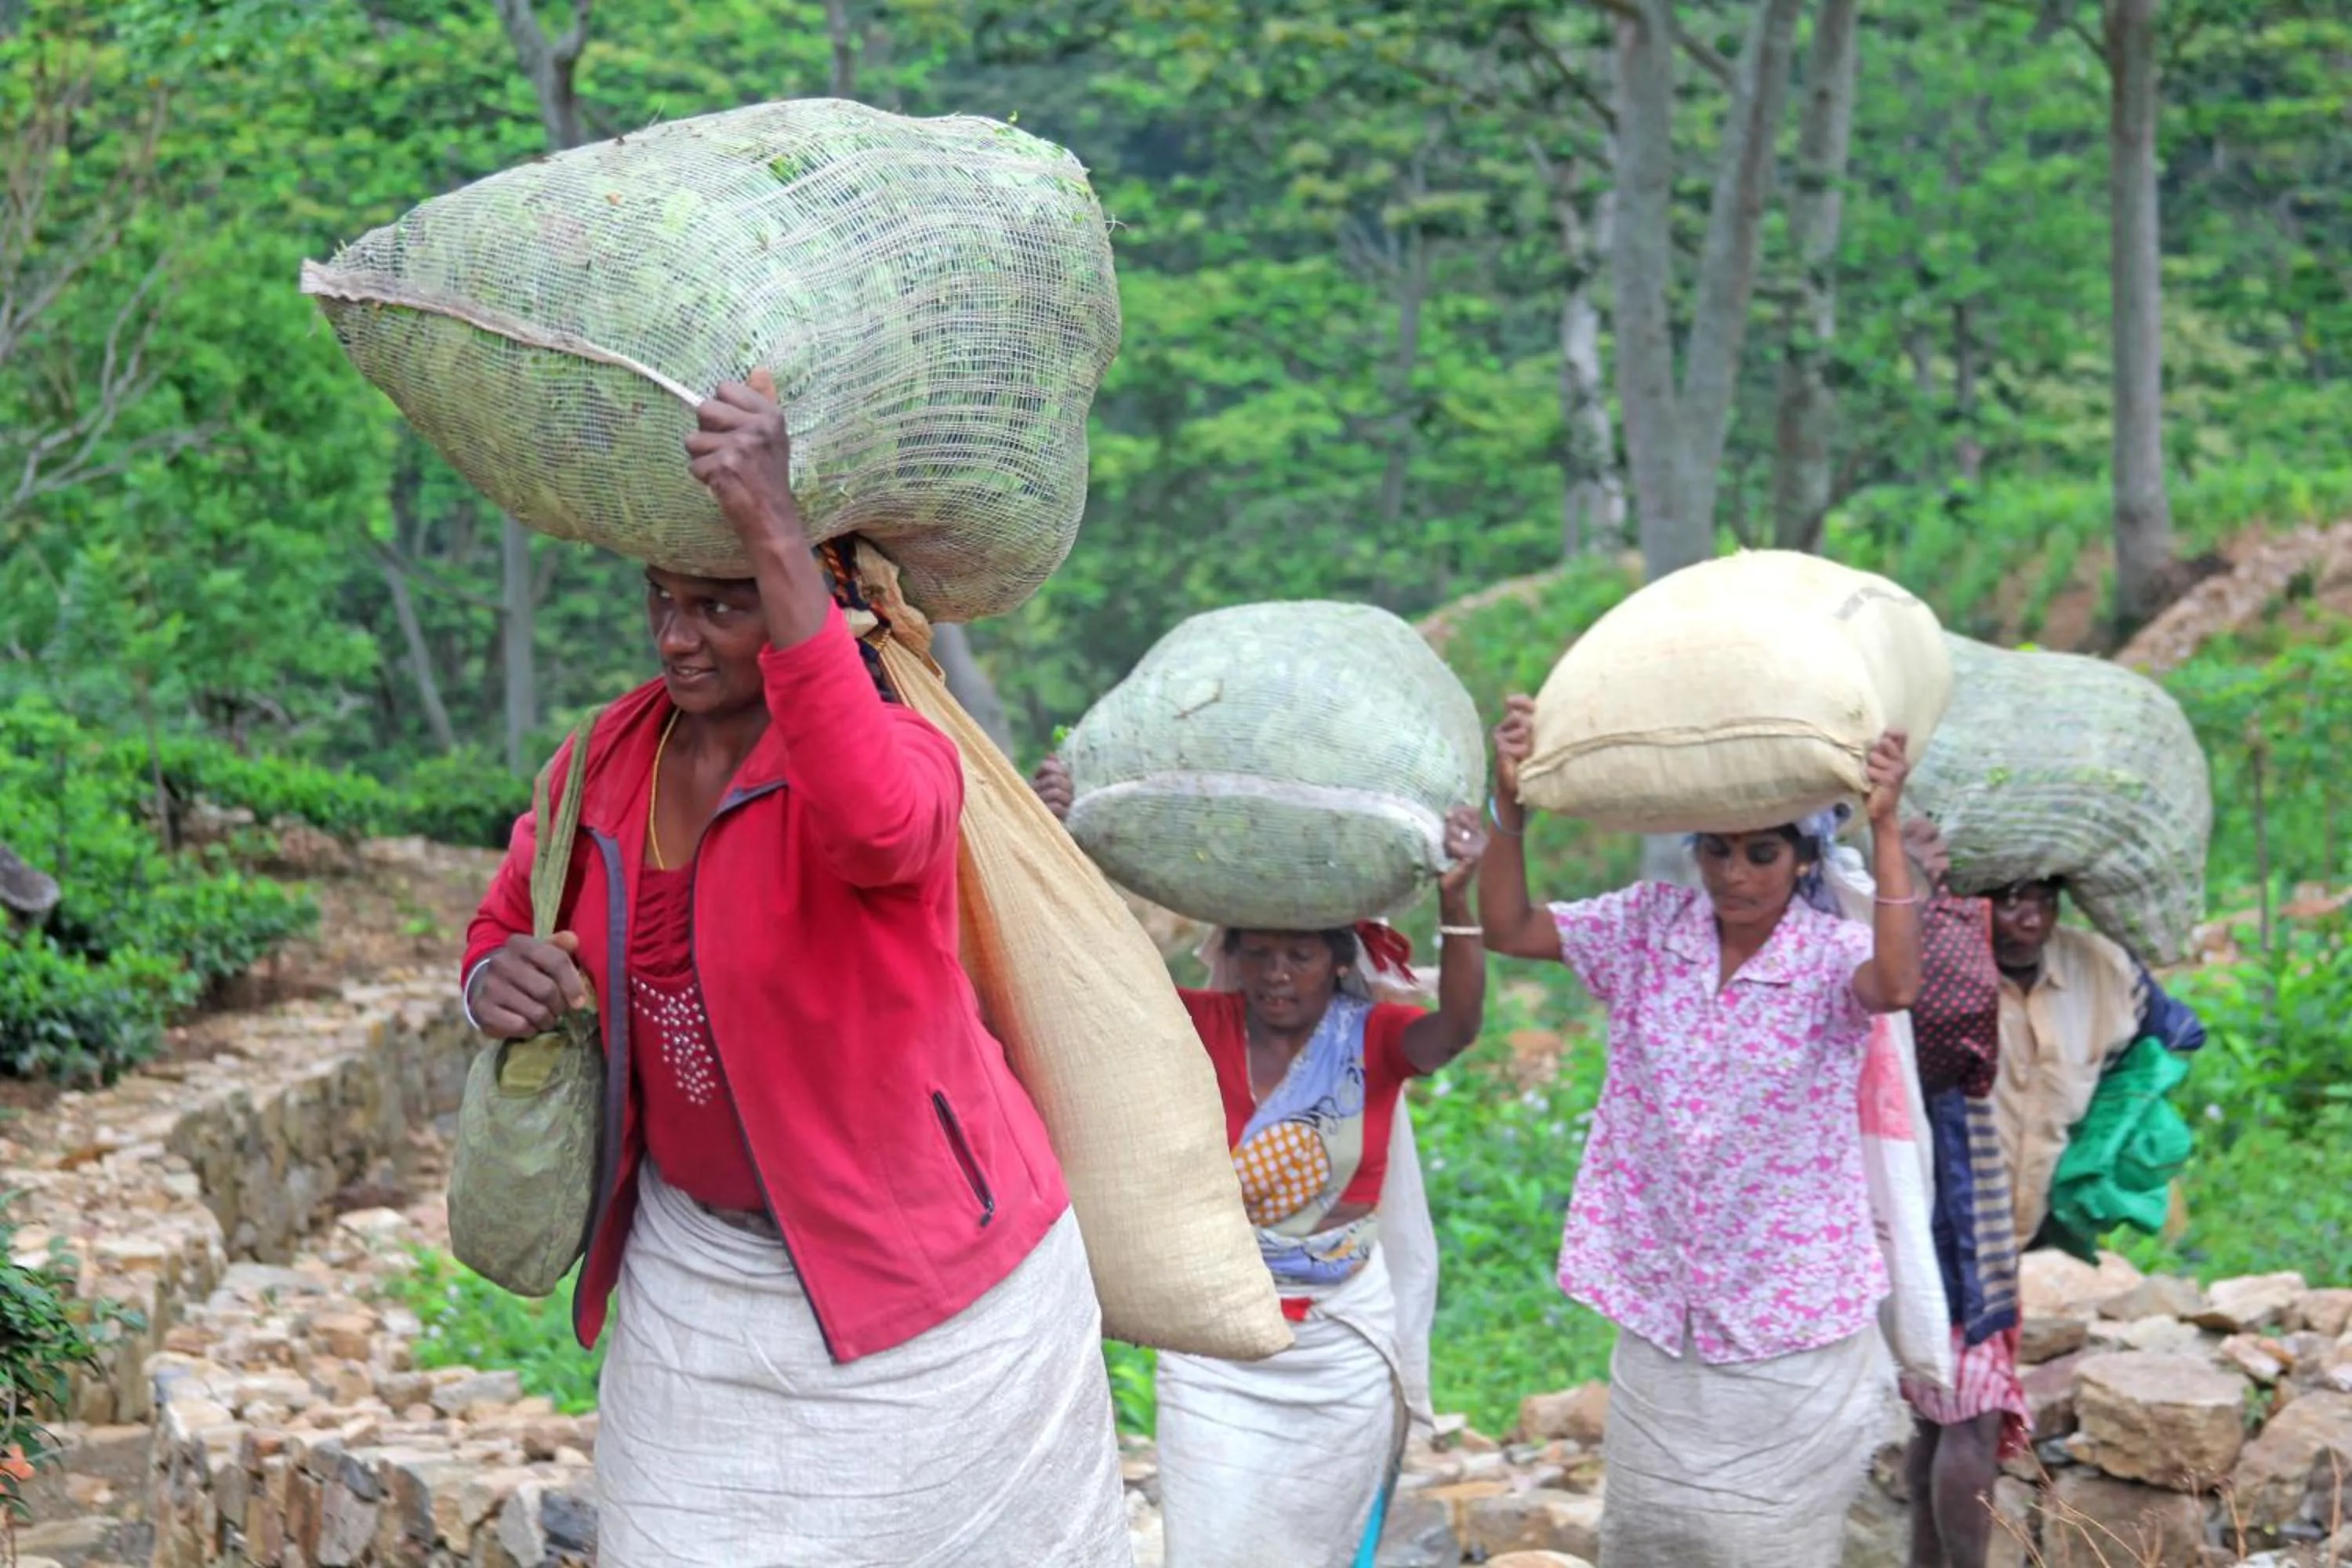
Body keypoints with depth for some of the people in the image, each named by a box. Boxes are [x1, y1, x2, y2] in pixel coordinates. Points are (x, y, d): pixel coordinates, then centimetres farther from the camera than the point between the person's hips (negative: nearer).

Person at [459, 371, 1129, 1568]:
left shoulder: (889, 749, -20)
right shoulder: (608, 762, -2)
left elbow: (878, 821, -46)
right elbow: (506, 926, 14)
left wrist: (774, 536, -53)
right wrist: (496, 982, -13)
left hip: (913, 1274, -5)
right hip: (694, 1273, 5)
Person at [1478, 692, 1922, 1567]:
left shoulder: (1832, 955, -13)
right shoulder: (1650, 929, -2)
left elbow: (1895, 984, -35)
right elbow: (1508, 929, -8)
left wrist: (1885, 829, -42)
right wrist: (1510, 803, -23)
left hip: (1789, 1321, -4)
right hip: (1660, 1310, 4)